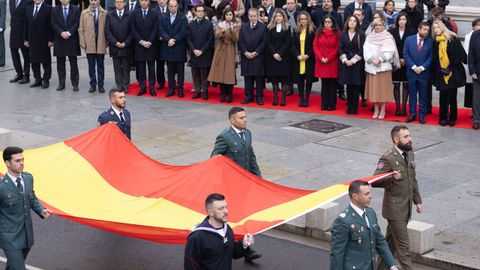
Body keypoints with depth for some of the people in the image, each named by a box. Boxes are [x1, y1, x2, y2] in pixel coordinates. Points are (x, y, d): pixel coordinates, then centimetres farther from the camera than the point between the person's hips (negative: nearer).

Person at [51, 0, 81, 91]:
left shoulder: (76, 9, 3)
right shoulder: (55, 10, 7)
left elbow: (77, 23, -4)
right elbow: (53, 23, 0)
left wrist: (69, 32, -16)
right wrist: (61, 32, -14)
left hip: (72, 40, -2)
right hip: (59, 40, 2)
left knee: (73, 63, 1)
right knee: (60, 63, 5)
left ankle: (75, 84, 4)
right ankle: (61, 83, 12)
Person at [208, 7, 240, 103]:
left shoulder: (237, 26, 2)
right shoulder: (220, 24, 7)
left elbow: (236, 39, -8)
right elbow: (216, 36, -7)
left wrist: (232, 31, -23)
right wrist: (222, 31, -25)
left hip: (230, 51, -1)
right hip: (221, 50, 2)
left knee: (230, 72, -6)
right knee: (221, 71, -2)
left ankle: (229, 94, 3)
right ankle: (223, 94, 6)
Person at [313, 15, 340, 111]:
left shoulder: (337, 34, 0)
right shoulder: (319, 32, 7)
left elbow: (337, 48, -3)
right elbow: (315, 46, 5)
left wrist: (329, 58, -10)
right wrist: (321, 57, -7)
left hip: (332, 62, -2)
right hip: (321, 62, 2)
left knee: (332, 84, 0)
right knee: (324, 84, 6)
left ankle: (332, 104, 4)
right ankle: (324, 104, 9)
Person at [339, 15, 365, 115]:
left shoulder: (361, 34, -2)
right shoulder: (343, 34, 8)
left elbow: (361, 50, -7)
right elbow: (341, 48, 6)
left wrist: (353, 60, -13)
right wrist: (345, 60, -8)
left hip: (357, 63, -3)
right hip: (346, 62, 3)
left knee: (356, 86, -2)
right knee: (348, 85, 5)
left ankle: (354, 108, 2)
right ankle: (349, 107, 13)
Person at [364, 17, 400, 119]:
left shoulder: (388, 37, 2)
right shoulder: (369, 37, 10)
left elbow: (389, 51, -7)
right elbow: (366, 50, 1)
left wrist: (380, 59, -18)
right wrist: (372, 60, -14)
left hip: (384, 66, -3)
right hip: (371, 66, 3)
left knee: (383, 88, -1)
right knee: (373, 88, 4)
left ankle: (382, 110, 5)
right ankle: (376, 109, 11)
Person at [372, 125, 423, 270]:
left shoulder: (409, 153, 8)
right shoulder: (388, 158, -18)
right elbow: (375, 181, -21)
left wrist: (417, 200, 18)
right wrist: (391, 178, -37)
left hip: (406, 208, 8)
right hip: (395, 209, -8)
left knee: (390, 243, 18)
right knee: (403, 246, -4)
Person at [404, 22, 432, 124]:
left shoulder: (430, 42, -2)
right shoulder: (409, 40, 0)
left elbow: (430, 57, -1)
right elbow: (406, 55, -2)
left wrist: (422, 67, -12)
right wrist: (413, 67, -11)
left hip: (424, 72, -1)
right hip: (411, 72, 1)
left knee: (423, 95, 5)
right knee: (412, 94, 7)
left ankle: (422, 115, 11)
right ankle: (412, 114, 14)